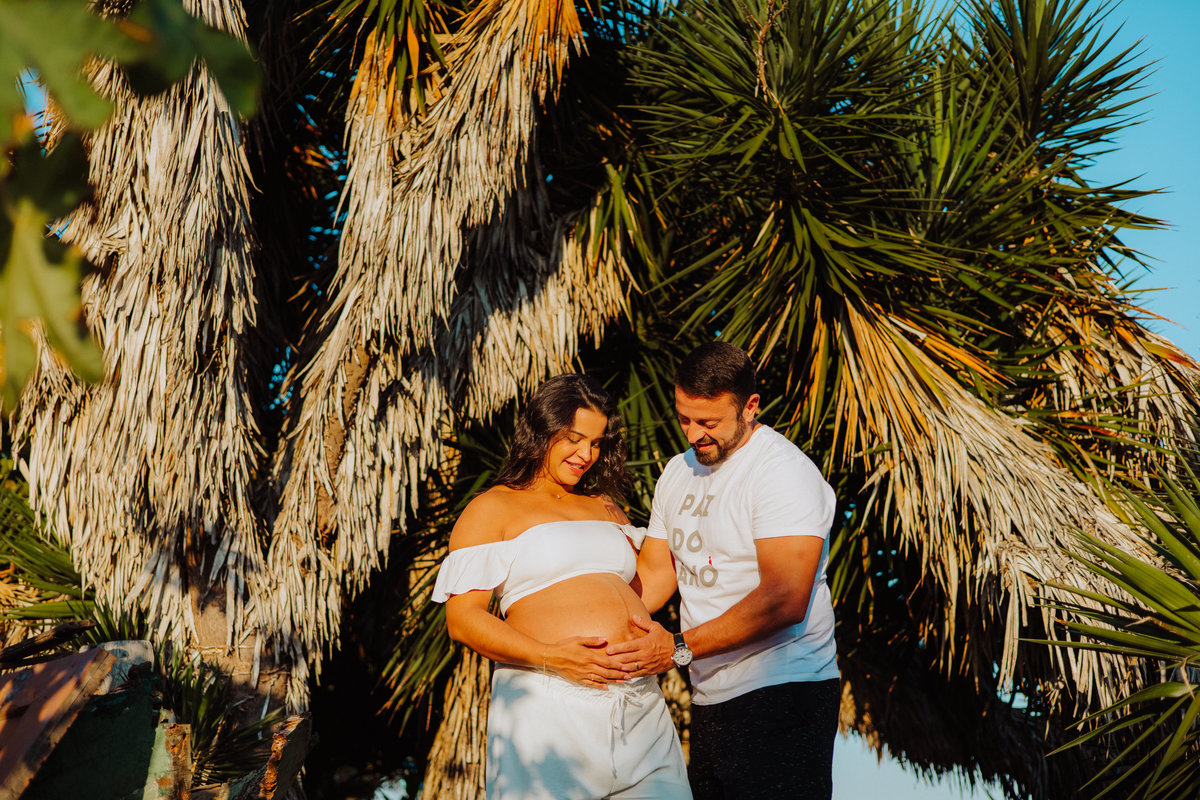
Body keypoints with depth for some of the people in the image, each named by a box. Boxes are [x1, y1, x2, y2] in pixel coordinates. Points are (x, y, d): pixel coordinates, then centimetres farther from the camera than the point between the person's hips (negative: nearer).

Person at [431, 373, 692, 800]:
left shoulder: (607, 509, 24)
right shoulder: (492, 509, 7)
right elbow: (462, 618, -2)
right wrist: (549, 657, -14)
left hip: (640, 700, 5)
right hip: (549, 704, -5)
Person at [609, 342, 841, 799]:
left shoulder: (783, 472, -14)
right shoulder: (678, 472, 13)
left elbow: (784, 599, -23)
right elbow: (653, 569, 15)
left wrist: (679, 648, -21)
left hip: (781, 693, -7)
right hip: (710, 699, 8)